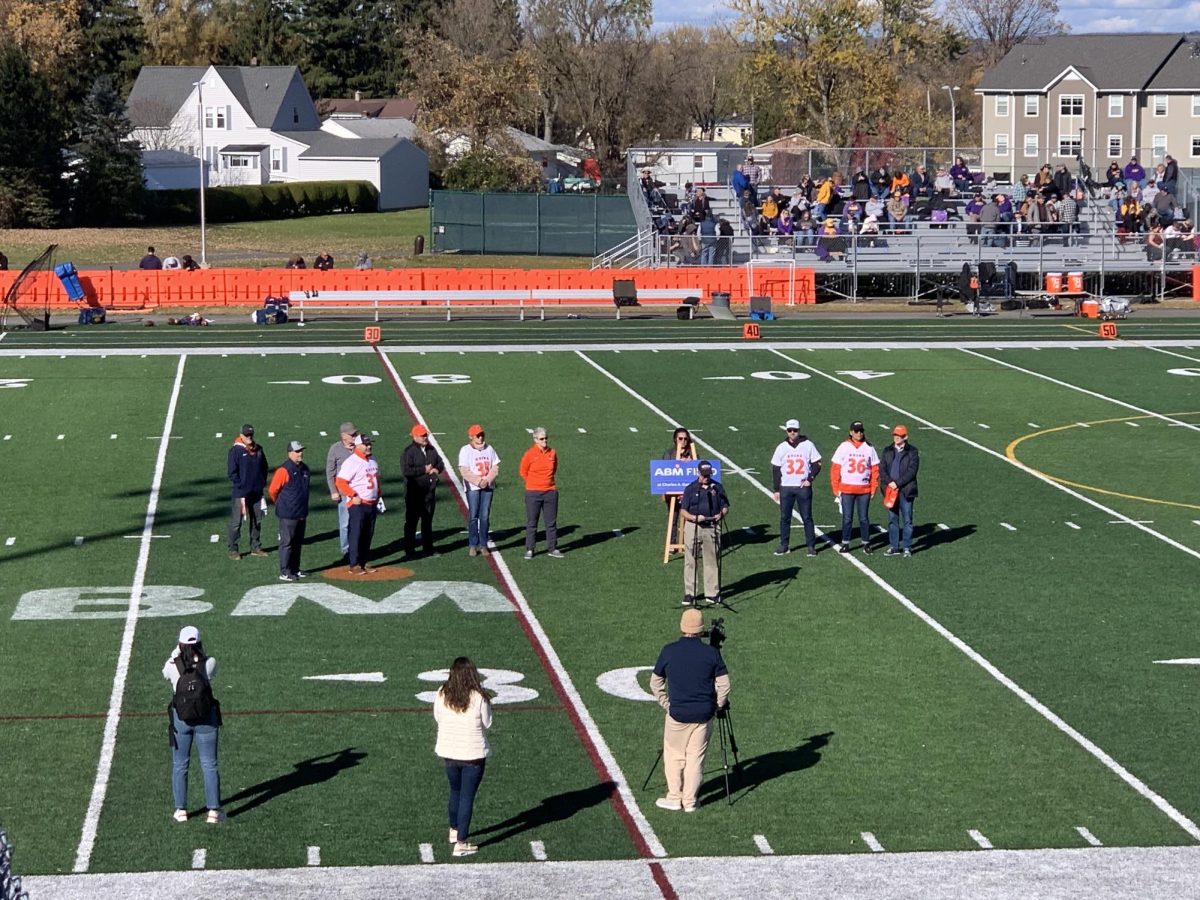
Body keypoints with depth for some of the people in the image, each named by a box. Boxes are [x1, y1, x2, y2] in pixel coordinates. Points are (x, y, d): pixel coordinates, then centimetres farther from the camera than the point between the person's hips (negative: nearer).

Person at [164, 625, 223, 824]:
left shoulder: (173, 666, -11)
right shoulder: (209, 664, -11)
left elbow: (165, 672, 12)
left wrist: (175, 653, 18)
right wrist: (200, 653, 18)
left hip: (181, 719, 0)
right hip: (206, 718, 0)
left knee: (179, 766, 15)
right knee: (209, 765, 8)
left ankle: (180, 810, 18)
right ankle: (213, 811, 8)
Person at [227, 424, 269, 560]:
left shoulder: (259, 450, 8)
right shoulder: (236, 451, -8)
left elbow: (264, 467, 18)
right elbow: (232, 472, -9)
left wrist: (262, 483, 7)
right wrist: (240, 486, -13)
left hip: (256, 492, 6)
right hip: (241, 492, -6)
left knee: (257, 521, 13)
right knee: (236, 522, -2)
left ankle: (256, 547, 23)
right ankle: (233, 550, 3)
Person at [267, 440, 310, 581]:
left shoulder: (304, 469, 9)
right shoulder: (284, 470, -15)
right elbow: (272, 490, -11)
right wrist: (280, 504, 5)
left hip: (301, 515, 8)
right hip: (288, 515, -8)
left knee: (298, 542, 15)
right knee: (287, 543, -4)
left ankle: (295, 569, 25)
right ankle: (284, 573, -1)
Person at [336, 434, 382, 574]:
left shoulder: (373, 460, 12)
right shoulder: (352, 462, -14)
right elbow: (341, 481, -18)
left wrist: (378, 496, 16)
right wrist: (354, 496, -19)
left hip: (372, 504, 8)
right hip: (357, 504, -8)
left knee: (368, 535, 11)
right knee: (356, 535, -4)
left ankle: (364, 563, 18)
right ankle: (354, 565, 0)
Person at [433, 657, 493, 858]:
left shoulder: (442, 695, -9)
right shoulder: (478, 697, -19)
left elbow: (437, 718, 4)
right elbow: (487, 723, -9)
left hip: (449, 752, 4)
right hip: (473, 754, -4)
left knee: (455, 792, 25)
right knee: (467, 797, 4)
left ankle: (454, 830, 43)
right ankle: (461, 843, 5)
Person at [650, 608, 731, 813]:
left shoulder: (669, 651, -5)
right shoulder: (711, 653, -6)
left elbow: (656, 683, 3)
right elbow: (723, 684, -3)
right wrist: (718, 707, 10)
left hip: (677, 714, -1)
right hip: (704, 715, 1)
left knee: (674, 755, 15)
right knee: (696, 758, 9)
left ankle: (674, 797, 18)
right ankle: (689, 801, 13)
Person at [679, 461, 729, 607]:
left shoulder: (717, 487, 8)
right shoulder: (690, 489, 3)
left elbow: (725, 507, 12)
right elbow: (683, 511, 1)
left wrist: (721, 514, -10)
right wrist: (694, 517, -18)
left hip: (712, 528, 1)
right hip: (693, 527, -1)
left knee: (712, 560, 5)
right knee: (690, 561, 0)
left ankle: (712, 593, 12)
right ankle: (689, 594, 5)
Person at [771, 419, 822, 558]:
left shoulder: (808, 445, -1)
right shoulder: (781, 448, 5)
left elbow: (816, 464, 4)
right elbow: (776, 469, 7)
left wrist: (810, 479, -9)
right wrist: (776, 490, 4)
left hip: (803, 487, -2)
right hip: (786, 487, 2)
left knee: (807, 517, 0)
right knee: (784, 518, 5)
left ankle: (811, 546, 5)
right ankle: (783, 545, 13)